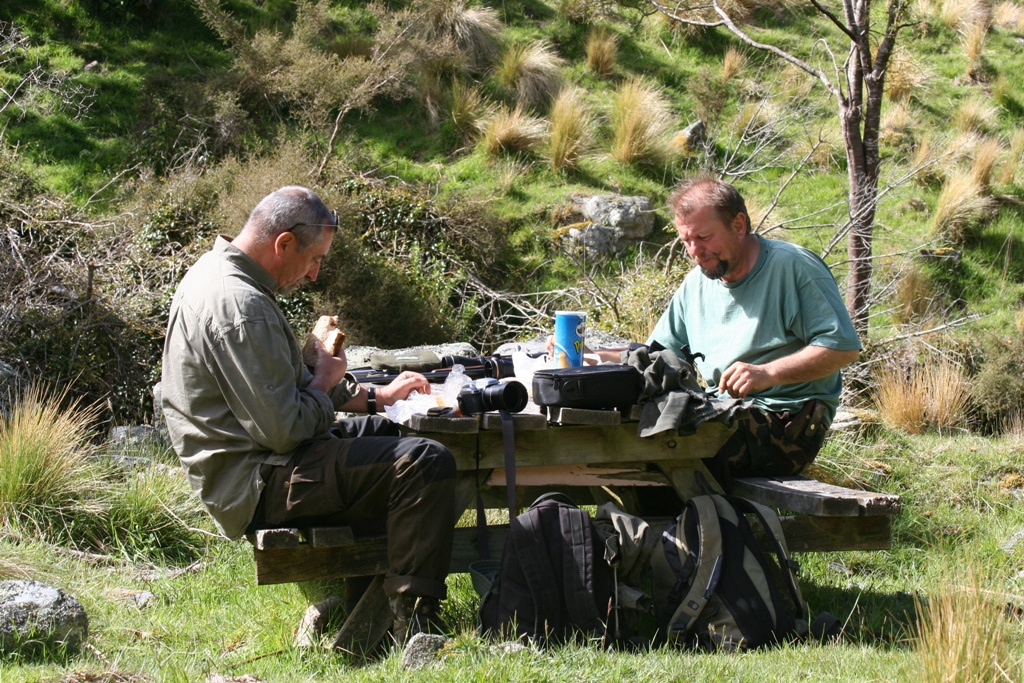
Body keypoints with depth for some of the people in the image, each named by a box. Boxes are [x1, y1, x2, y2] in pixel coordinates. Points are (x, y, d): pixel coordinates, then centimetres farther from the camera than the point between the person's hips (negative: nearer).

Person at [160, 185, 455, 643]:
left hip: (248, 464, 12)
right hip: (255, 485, -12)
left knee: (391, 432, 28)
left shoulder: (219, 274, 11)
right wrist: (326, 381, -6)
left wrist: (375, 396, 15)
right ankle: (412, 628, -16)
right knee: (424, 463, -22)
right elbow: (283, 429, -25)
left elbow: (283, 388, 23)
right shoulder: (240, 306, -24)